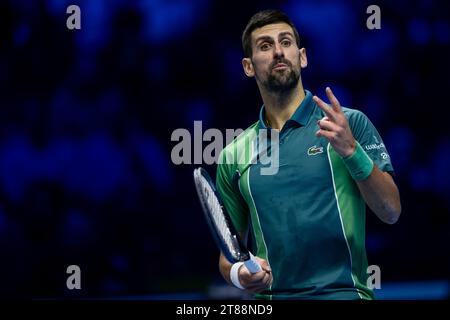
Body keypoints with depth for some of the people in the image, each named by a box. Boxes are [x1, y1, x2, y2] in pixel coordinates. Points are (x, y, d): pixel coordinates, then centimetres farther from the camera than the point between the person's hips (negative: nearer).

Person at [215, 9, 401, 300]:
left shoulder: (351, 124, 7)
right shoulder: (234, 155, 15)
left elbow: (391, 212, 0)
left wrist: (350, 151, -12)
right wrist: (238, 274, -3)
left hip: (342, 290, -3)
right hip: (267, 296, 3)